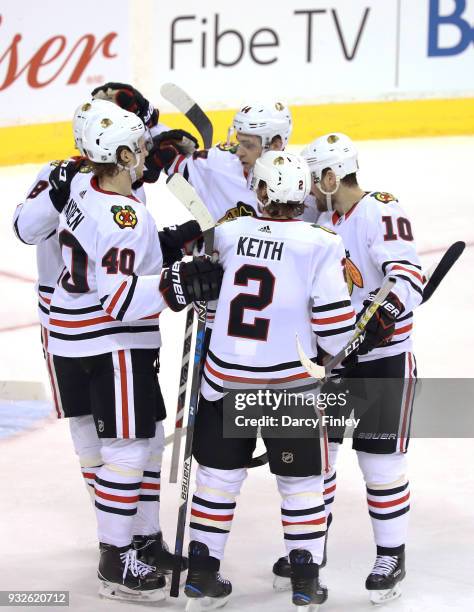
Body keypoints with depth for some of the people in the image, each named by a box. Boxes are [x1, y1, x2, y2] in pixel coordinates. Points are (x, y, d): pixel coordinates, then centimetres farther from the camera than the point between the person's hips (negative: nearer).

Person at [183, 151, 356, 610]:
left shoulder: (230, 232, -3)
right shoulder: (320, 246, -12)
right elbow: (334, 327, -11)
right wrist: (336, 350, 8)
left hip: (224, 377, 3)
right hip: (288, 385, -3)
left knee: (219, 472, 15)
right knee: (300, 479, 11)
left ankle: (201, 571, 21)